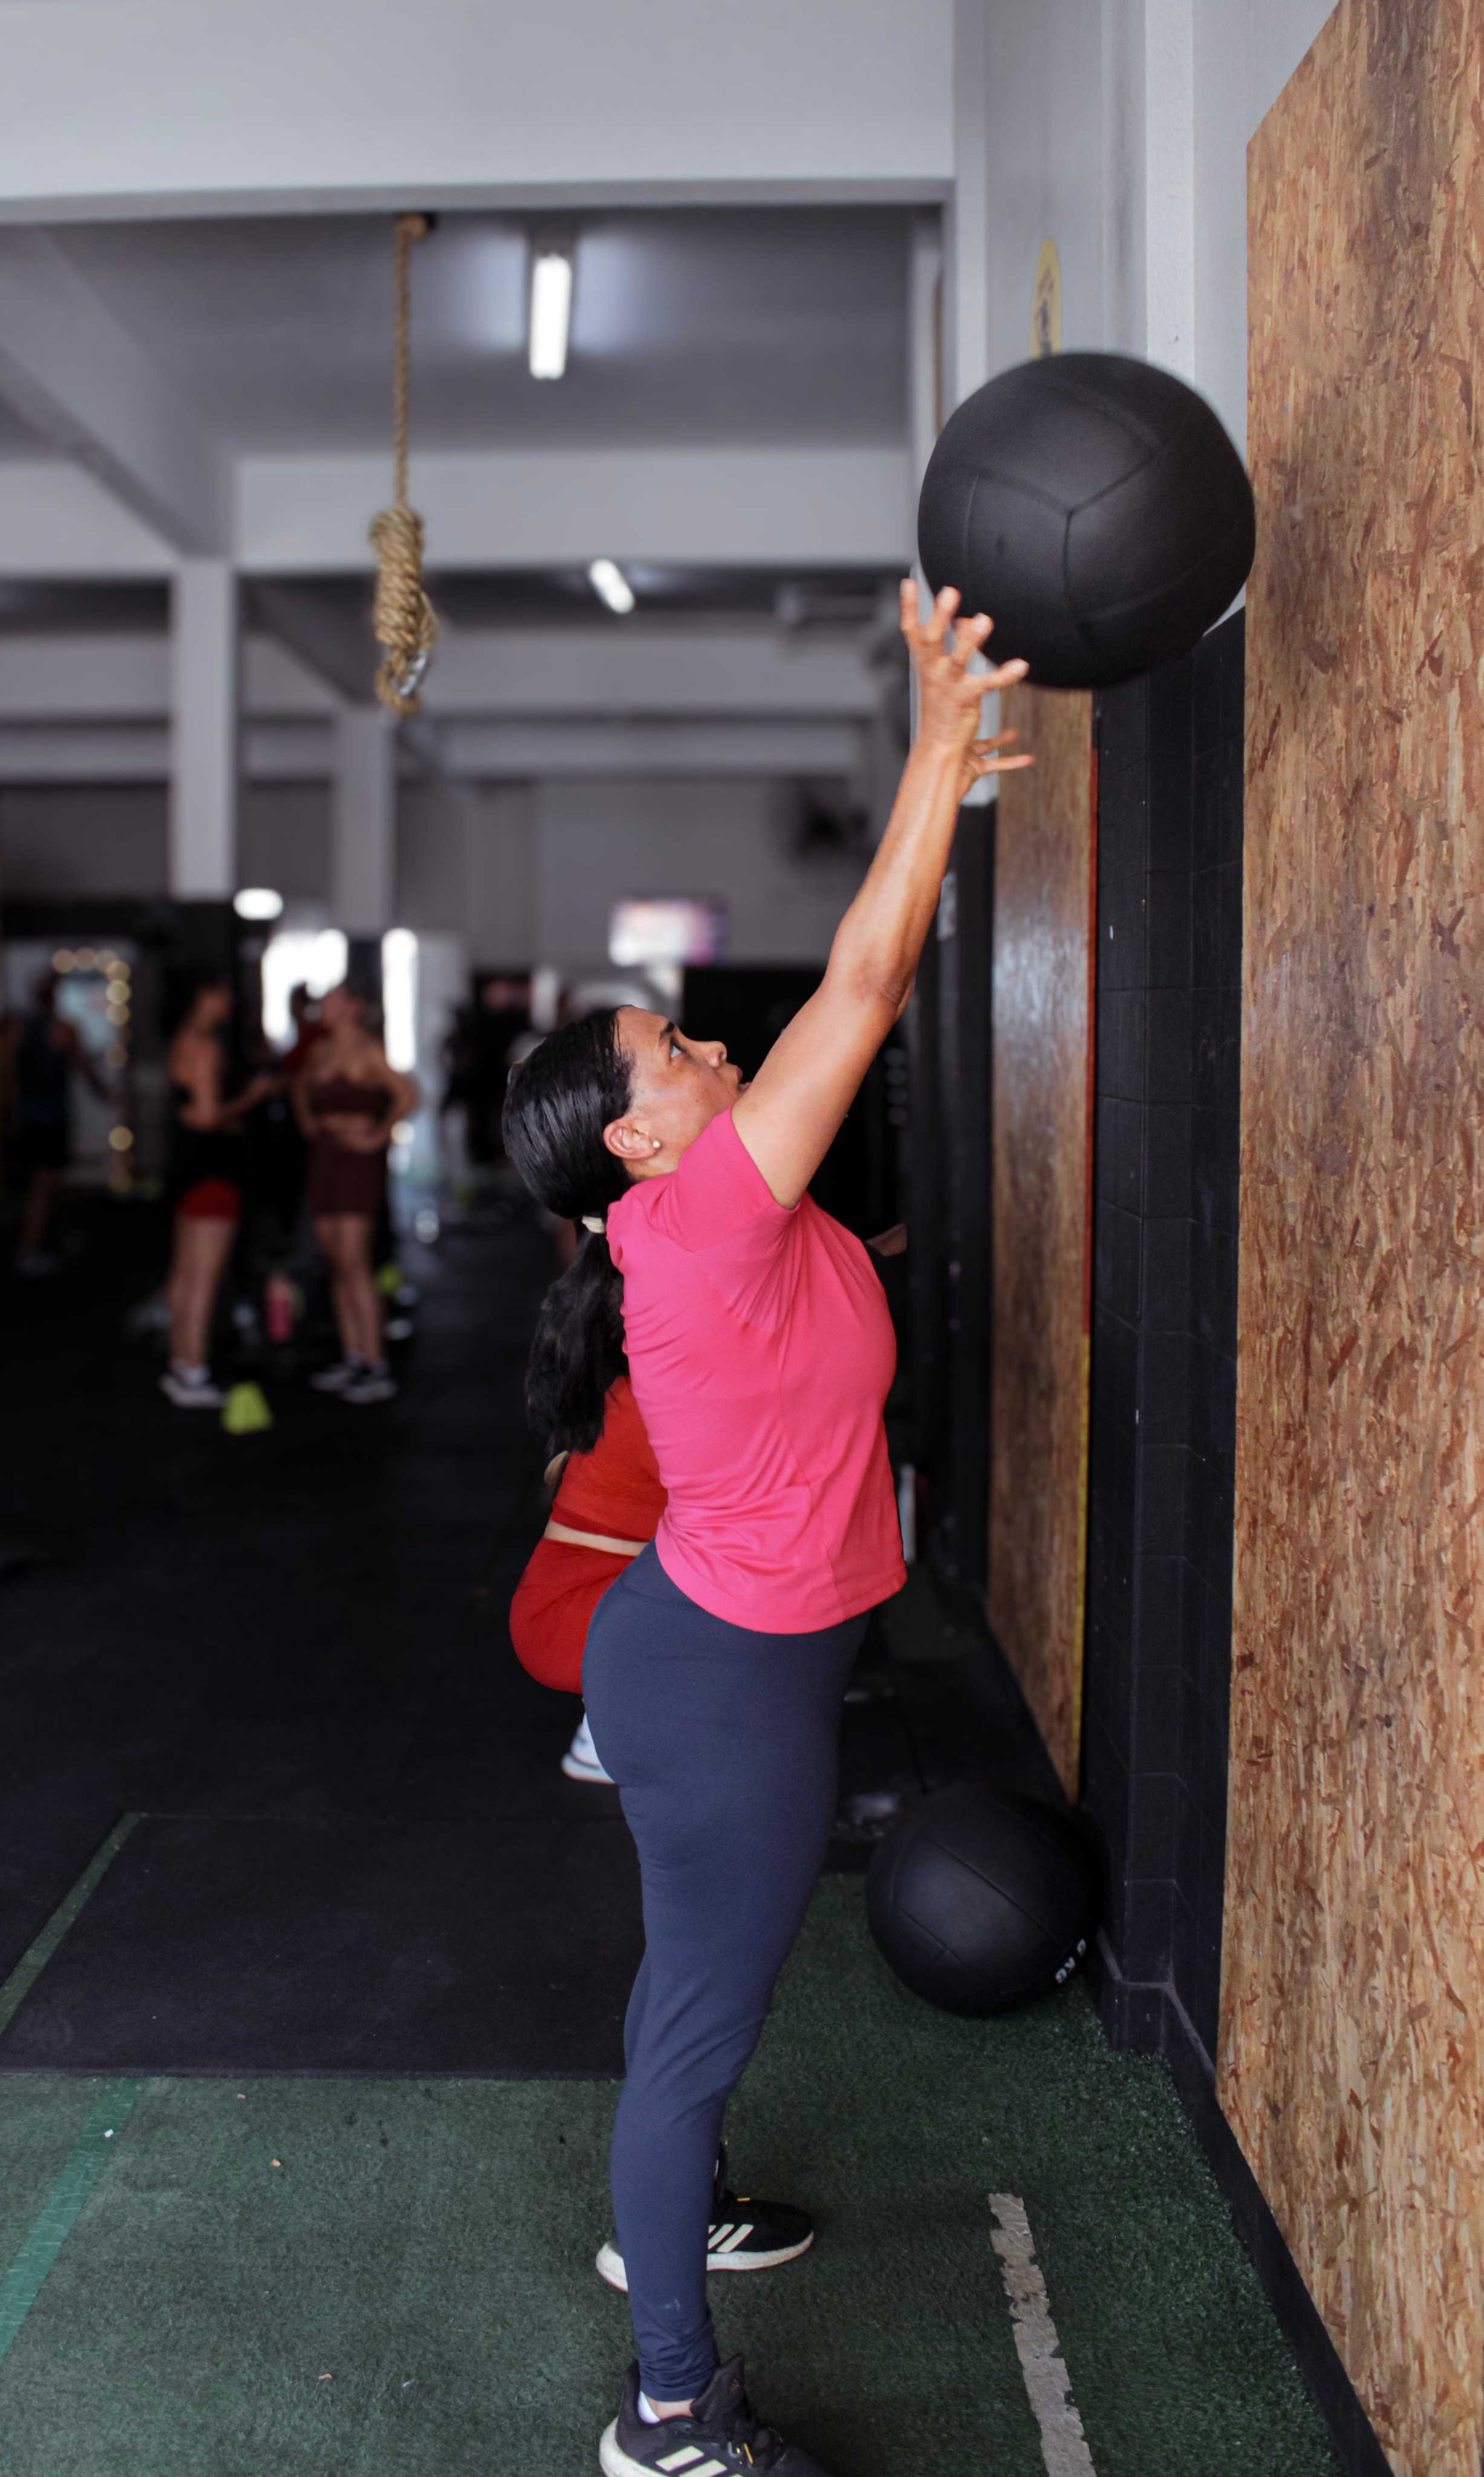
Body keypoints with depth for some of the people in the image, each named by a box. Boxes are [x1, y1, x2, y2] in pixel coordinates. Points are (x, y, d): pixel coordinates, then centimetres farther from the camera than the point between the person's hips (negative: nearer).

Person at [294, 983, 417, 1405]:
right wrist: (308, 1123, 20)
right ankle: (352, 1358, 16)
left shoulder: (368, 1051, -10)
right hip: (323, 1157, 8)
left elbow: (407, 1096, -20)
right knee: (337, 1263, 9)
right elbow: (301, 1086, 34)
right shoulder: (321, 1051, 13)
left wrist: (378, 1136, -15)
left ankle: (377, 1369, -10)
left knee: (353, 1261, -12)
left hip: (357, 1158, -8)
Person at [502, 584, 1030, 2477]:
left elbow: (872, 990, 6)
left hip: (731, 1655, 10)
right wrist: (939, 742, -21)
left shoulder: (714, 1215, 1)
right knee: (708, 2006, 3)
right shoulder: (705, 1216, -25)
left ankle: (661, 2210, 49)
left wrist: (945, 790, 5)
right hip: (728, 1678, -10)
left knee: (696, 1971, 27)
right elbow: (859, 983, -27)